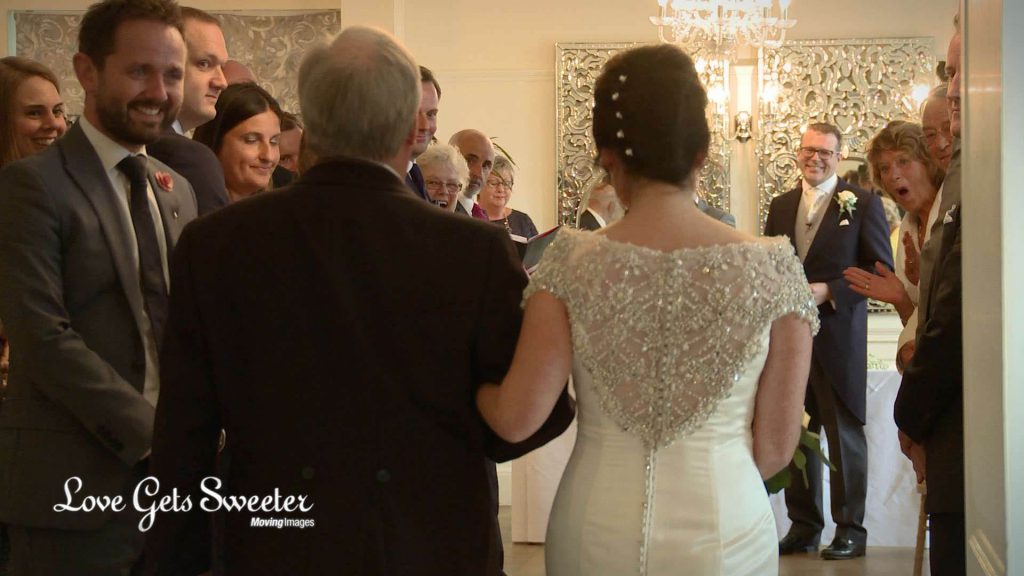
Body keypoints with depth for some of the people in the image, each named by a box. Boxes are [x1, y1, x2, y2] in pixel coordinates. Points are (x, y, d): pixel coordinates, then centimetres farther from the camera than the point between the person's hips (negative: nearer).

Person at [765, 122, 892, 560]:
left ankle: (850, 529, 14)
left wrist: (829, 291, -15)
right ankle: (803, 527, 19)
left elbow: (882, 270, -5)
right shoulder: (780, 206, 14)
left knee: (845, 435, 4)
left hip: (838, 339, -4)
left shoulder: (863, 203, -1)